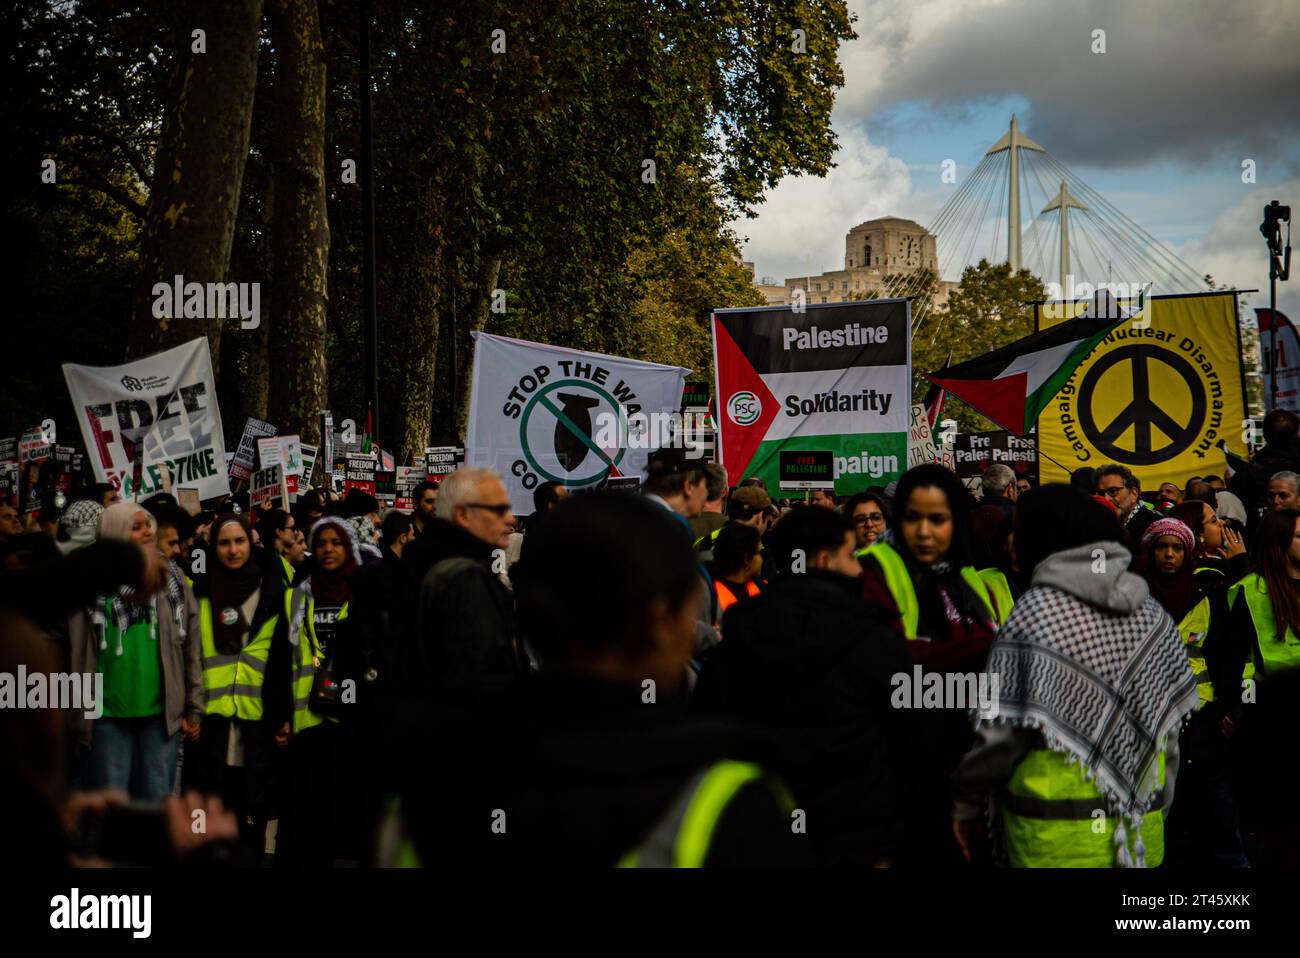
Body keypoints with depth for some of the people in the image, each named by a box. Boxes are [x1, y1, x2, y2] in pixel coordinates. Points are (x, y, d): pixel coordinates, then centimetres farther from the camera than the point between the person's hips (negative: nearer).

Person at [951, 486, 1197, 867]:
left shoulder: (1033, 615, -13)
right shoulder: (1151, 614, 3)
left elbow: (1004, 732, -14)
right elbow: (1168, 725, 8)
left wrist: (967, 803, 1)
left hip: (1057, 839, -5)